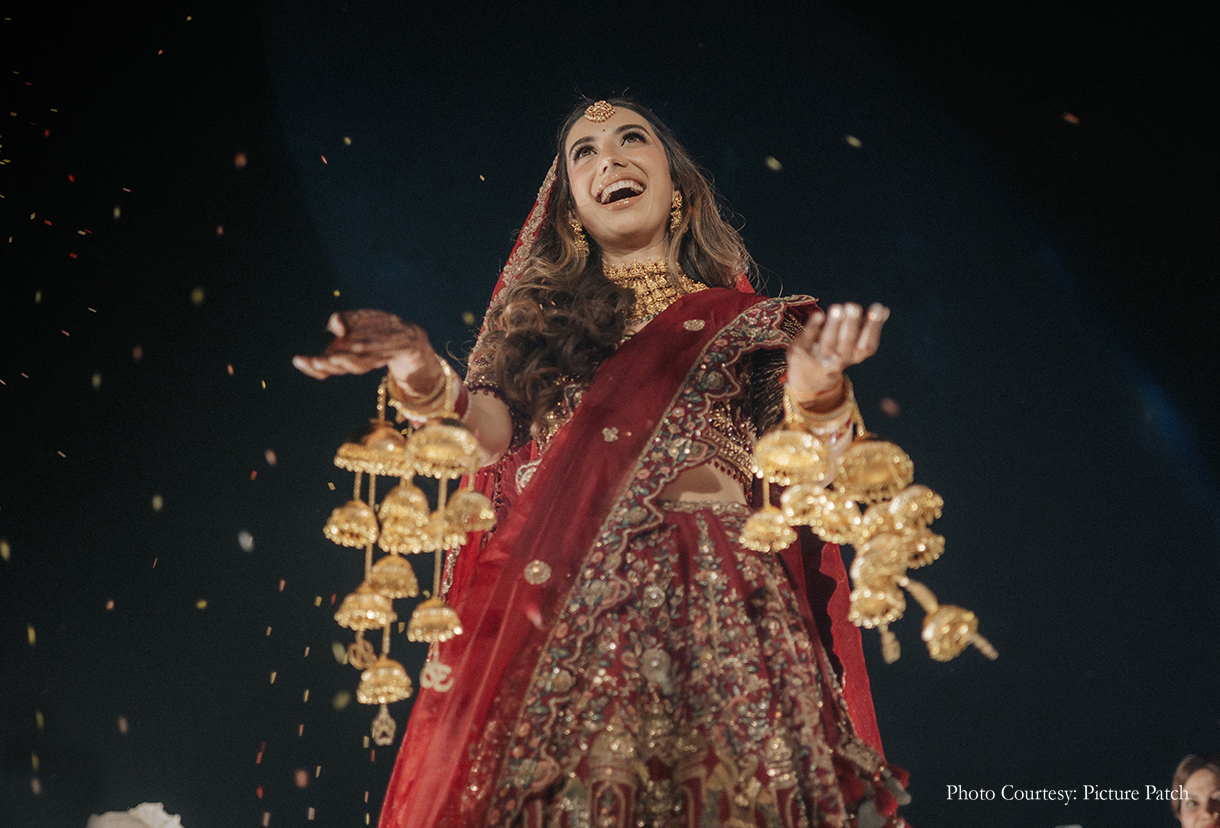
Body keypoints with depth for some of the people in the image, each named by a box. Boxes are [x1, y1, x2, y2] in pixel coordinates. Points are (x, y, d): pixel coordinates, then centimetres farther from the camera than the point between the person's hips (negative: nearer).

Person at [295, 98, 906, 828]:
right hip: (560, 620, 1)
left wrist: (815, 388, -19)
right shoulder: (539, 317, 22)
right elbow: (498, 433, 5)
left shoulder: (740, 324, 17)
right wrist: (428, 383, -15)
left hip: (715, 612, -1)